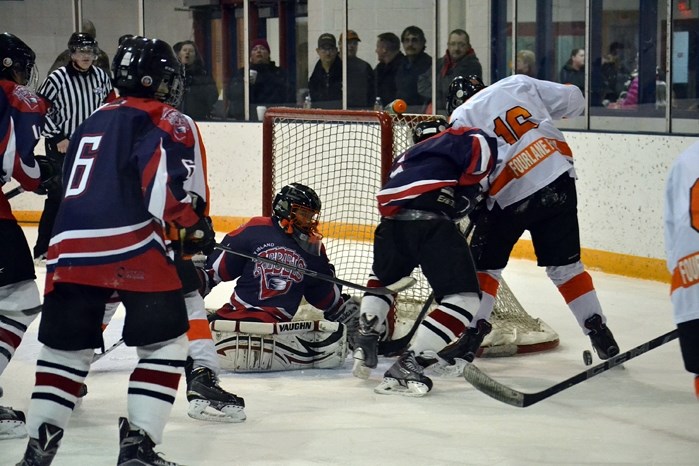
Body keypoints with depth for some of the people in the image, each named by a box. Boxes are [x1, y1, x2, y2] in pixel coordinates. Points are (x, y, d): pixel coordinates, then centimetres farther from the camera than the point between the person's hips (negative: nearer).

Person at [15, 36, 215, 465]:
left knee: (65, 346, 16)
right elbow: (165, 189, -12)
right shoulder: (167, 121, 4)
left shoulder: (95, 121, 26)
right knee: (165, 343, 4)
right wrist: (195, 228, 3)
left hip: (69, 245, 7)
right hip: (130, 245, -7)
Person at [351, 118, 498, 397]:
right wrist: (466, 190, 10)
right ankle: (408, 364, -14)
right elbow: (482, 146, 0)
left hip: (391, 221, 7)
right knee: (464, 297, -2)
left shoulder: (405, 158, 39)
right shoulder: (451, 140, 21)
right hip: (432, 223, -6)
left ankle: (365, 347, 25)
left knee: (383, 278, 37)